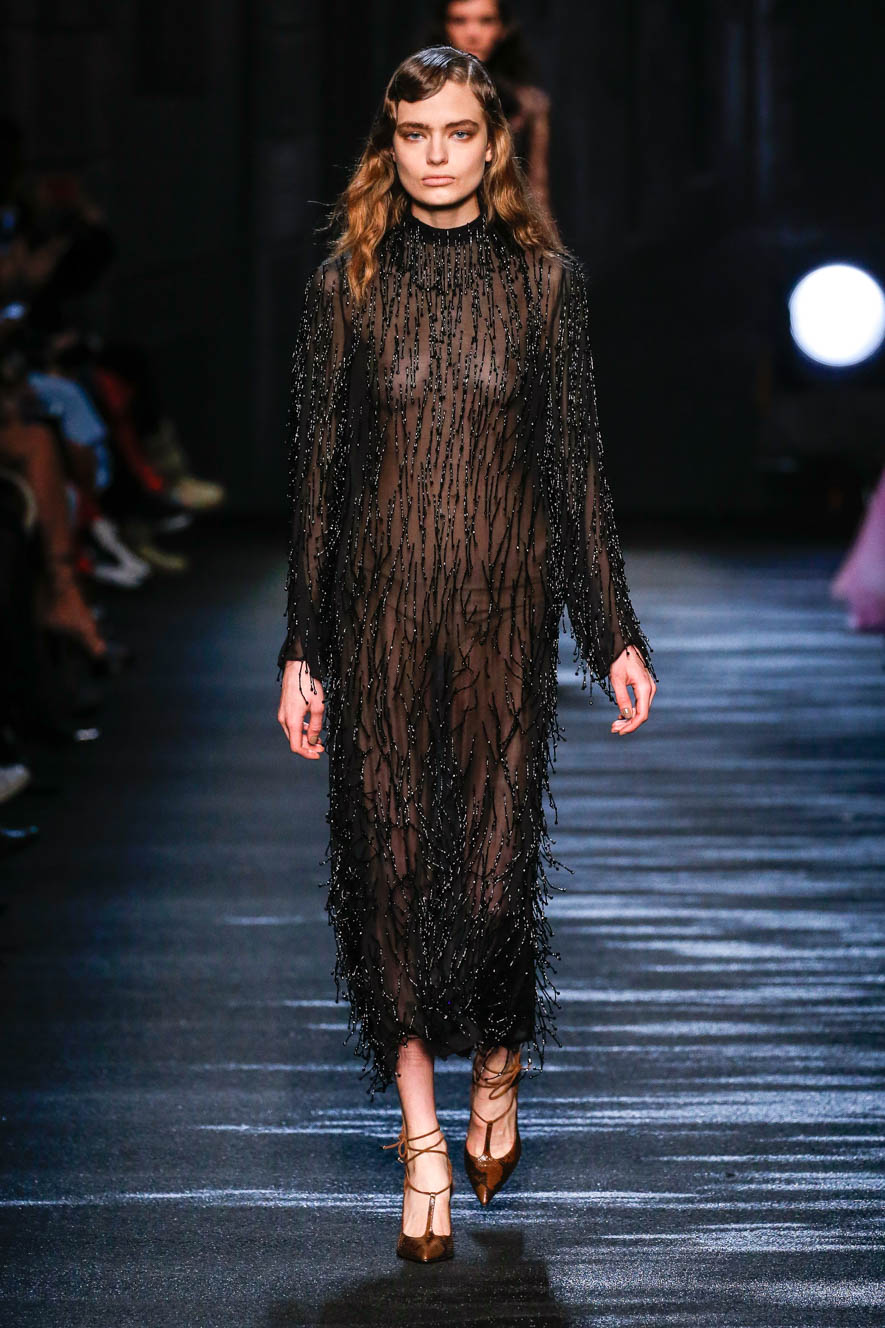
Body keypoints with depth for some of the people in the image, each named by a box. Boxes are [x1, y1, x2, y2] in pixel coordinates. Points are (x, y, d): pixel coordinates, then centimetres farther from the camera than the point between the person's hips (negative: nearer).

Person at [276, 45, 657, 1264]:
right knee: (391, 854, 0)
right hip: (380, 607, 1)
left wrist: (615, 634, 2)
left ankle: (498, 1061, 28)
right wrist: (300, 650, 2)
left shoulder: (544, 279, 2)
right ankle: (422, 1137, 11)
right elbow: (316, 473, 5)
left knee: (495, 857, -2)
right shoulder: (347, 287, 2)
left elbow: (577, 463, 5)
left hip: (506, 604, -1)